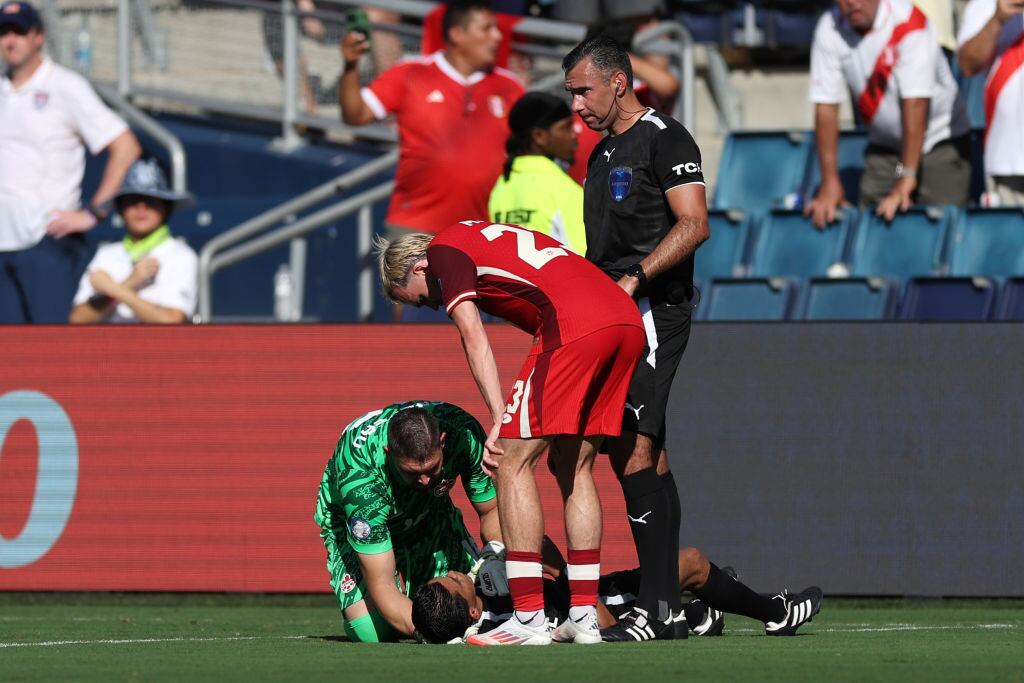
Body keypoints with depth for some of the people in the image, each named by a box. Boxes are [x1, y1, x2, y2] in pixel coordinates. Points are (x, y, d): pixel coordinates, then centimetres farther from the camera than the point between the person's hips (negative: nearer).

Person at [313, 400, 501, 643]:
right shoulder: (357, 476, -43)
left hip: (429, 510, 3)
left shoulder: (464, 433, -34)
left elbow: (491, 511, -17)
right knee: (371, 629, -24)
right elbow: (381, 585, -40)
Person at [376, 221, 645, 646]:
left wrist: (499, 419, -6)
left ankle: (528, 619, -6)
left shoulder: (443, 250, 9)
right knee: (575, 467, 17)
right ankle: (584, 617, 15)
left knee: (513, 460, -1)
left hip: (576, 324, -9)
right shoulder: (483, 237, 33)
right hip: (627, 320, 9)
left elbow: (474, 337, -2)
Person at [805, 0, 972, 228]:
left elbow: (915, 103, -28)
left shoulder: (908, 23, -23)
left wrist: (906, 177, -33)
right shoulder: (829, 31, -10)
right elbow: (826, 106, -9)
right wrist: (830, 182, -14)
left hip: (939, 141, -4)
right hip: (884, 147, 4)